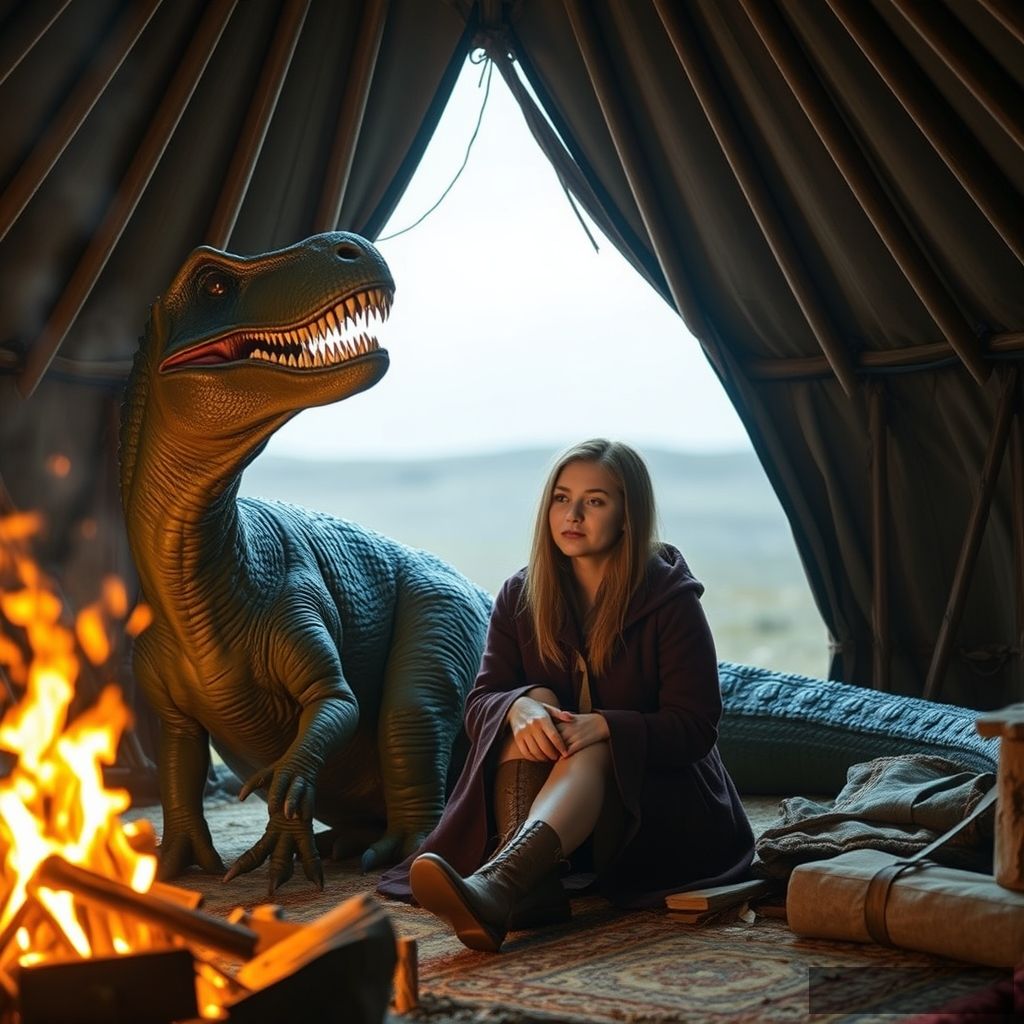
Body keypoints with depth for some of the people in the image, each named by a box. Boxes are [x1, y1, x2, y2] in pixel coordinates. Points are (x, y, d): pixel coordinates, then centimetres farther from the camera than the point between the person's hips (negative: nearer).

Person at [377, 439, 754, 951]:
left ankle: (496, 886, -63)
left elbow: (695, 727, -12)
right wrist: (519, 706, -28)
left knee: (590, 752, -35)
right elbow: (479, 703, -3)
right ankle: (532, 885, -48)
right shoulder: (521, 596, 2)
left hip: (656, 790, -3)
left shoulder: (670, 600, -8)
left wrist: (602, 727, -30)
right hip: (552, 794, 3)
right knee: (534, 704, -25)